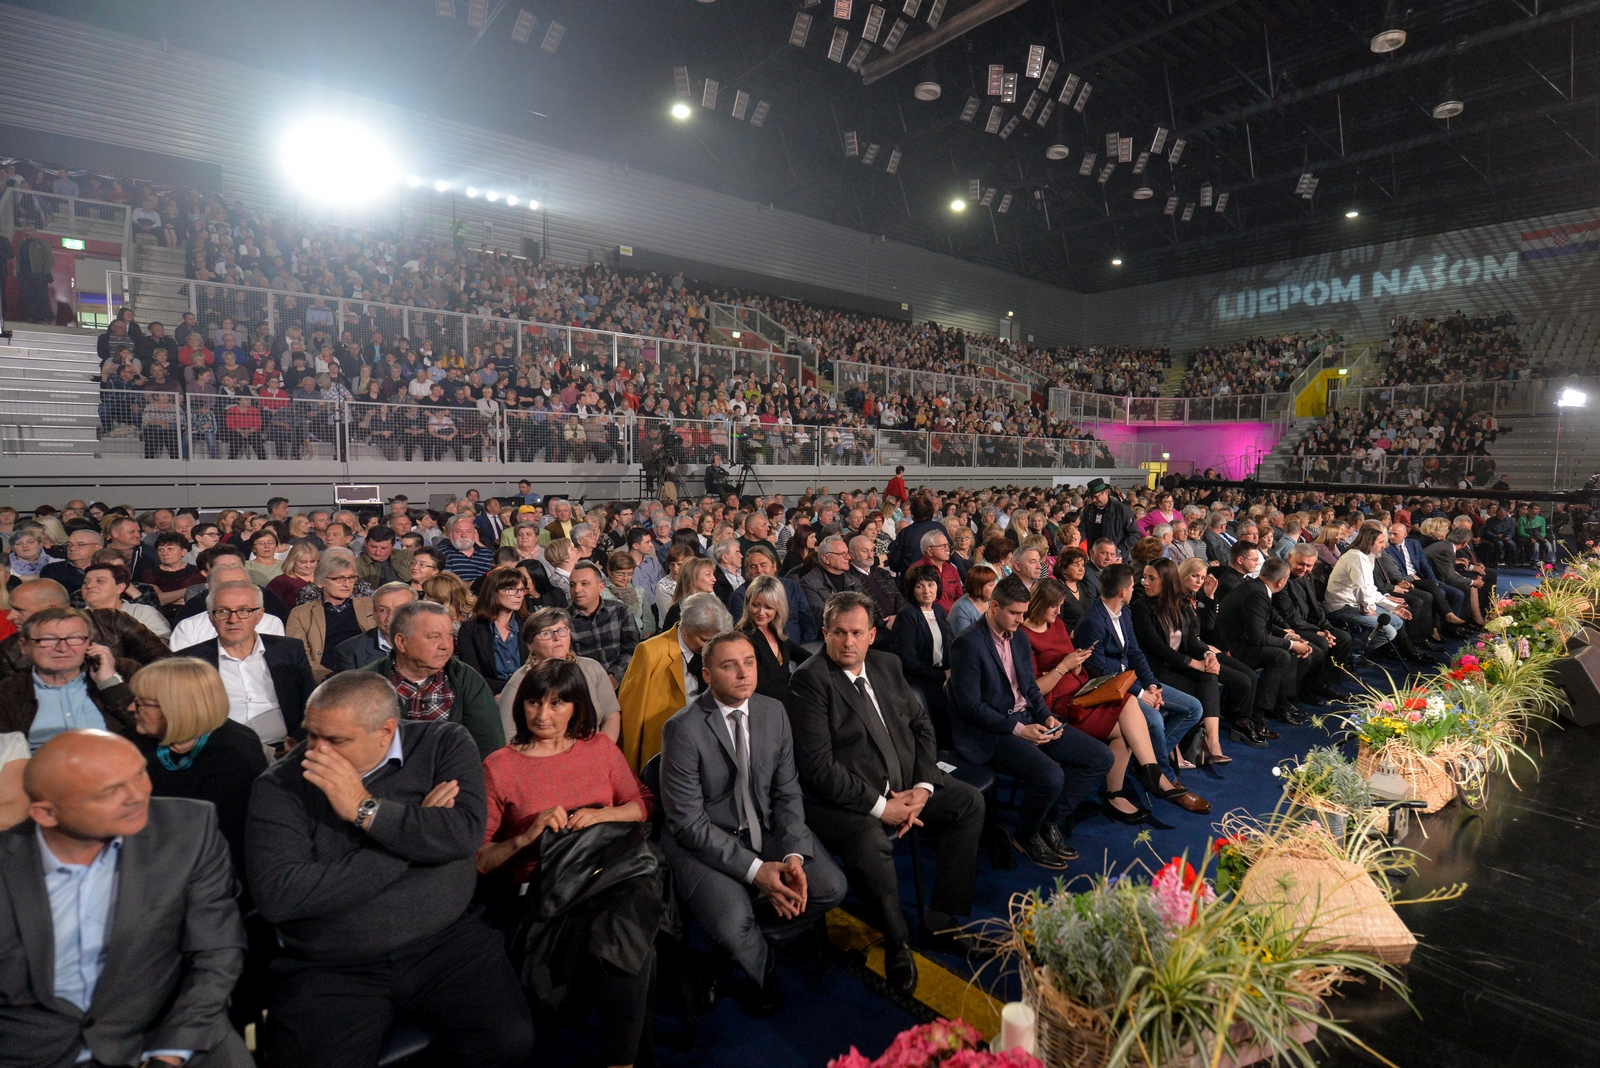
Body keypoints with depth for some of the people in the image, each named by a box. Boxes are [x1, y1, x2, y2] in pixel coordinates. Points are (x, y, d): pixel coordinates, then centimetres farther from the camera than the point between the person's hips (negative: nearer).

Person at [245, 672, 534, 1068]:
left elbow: (465, 834, -17)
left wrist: (365, 808, -15)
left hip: (446, 944, 0)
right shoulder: (279, 786, -2)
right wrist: (415, 833, -14)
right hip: (329, 967, 1)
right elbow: (275, 896, -15)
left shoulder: (444, 744, -3)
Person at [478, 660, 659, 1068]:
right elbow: (476, 860, 3)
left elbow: (644, 804, 15)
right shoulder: (498, 768, 4)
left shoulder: (600, 747, 13)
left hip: (609, 873, 2)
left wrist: (600, 814, -3)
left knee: (626, 918, -33)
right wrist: (527, 836, -14)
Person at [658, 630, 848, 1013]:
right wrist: (755, 870, -23)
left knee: (831, 887, -14)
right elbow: (688, 822, -18)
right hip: (703, 840, -5)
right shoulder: (683, 729, -18)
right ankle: (764, 967, 12)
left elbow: (787, 792, 2)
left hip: (767, 828, 5)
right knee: (731, 925, -27)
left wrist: (793, 855, -15)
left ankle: (748, 944, 12)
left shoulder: (774, 712, -2)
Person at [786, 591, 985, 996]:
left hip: (905, 788, 8)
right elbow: (819, 768, -20)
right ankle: (897, 942, -5)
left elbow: (921, 725, 12)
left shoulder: (887, 664, 7)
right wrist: (879, 806, -19)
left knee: (970, 801, -3)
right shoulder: (810, 680, -15)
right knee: (870, 840, -34)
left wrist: (922, 787, -4)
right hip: (847, 800, -7)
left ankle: (939, 922, 7)